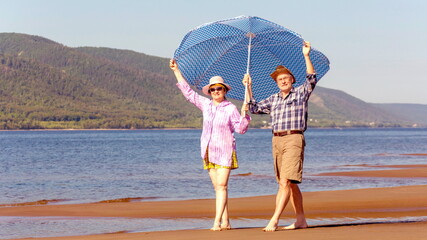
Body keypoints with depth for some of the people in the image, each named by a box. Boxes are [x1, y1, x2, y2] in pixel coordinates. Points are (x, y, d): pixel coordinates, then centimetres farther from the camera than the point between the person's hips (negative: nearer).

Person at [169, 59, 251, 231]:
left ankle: (217, 221, -17)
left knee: (221, 185, -12)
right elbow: (188, 92, 16)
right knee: (217, 187, 4)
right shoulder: (206, 105, 9)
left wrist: (244, 114, -20)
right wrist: (177, 71, 18)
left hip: (225, 151, -5)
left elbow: (241, 129, -4)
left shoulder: (230, 109, -3)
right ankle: (225, 222, 6)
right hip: (209, 152, 5)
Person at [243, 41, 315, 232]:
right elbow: (255, 108, 25)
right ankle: (301, 220, 14)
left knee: (286, 182, -15)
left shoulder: (300, 93, 6)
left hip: (294, 139, -6)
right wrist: (248, 88, 19)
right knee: (290, 184, 8)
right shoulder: (273, 99, 20)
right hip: (277, 141, 6)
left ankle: (274, 220, -22)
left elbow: (311, 78, -8)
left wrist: (306, 56, -14)